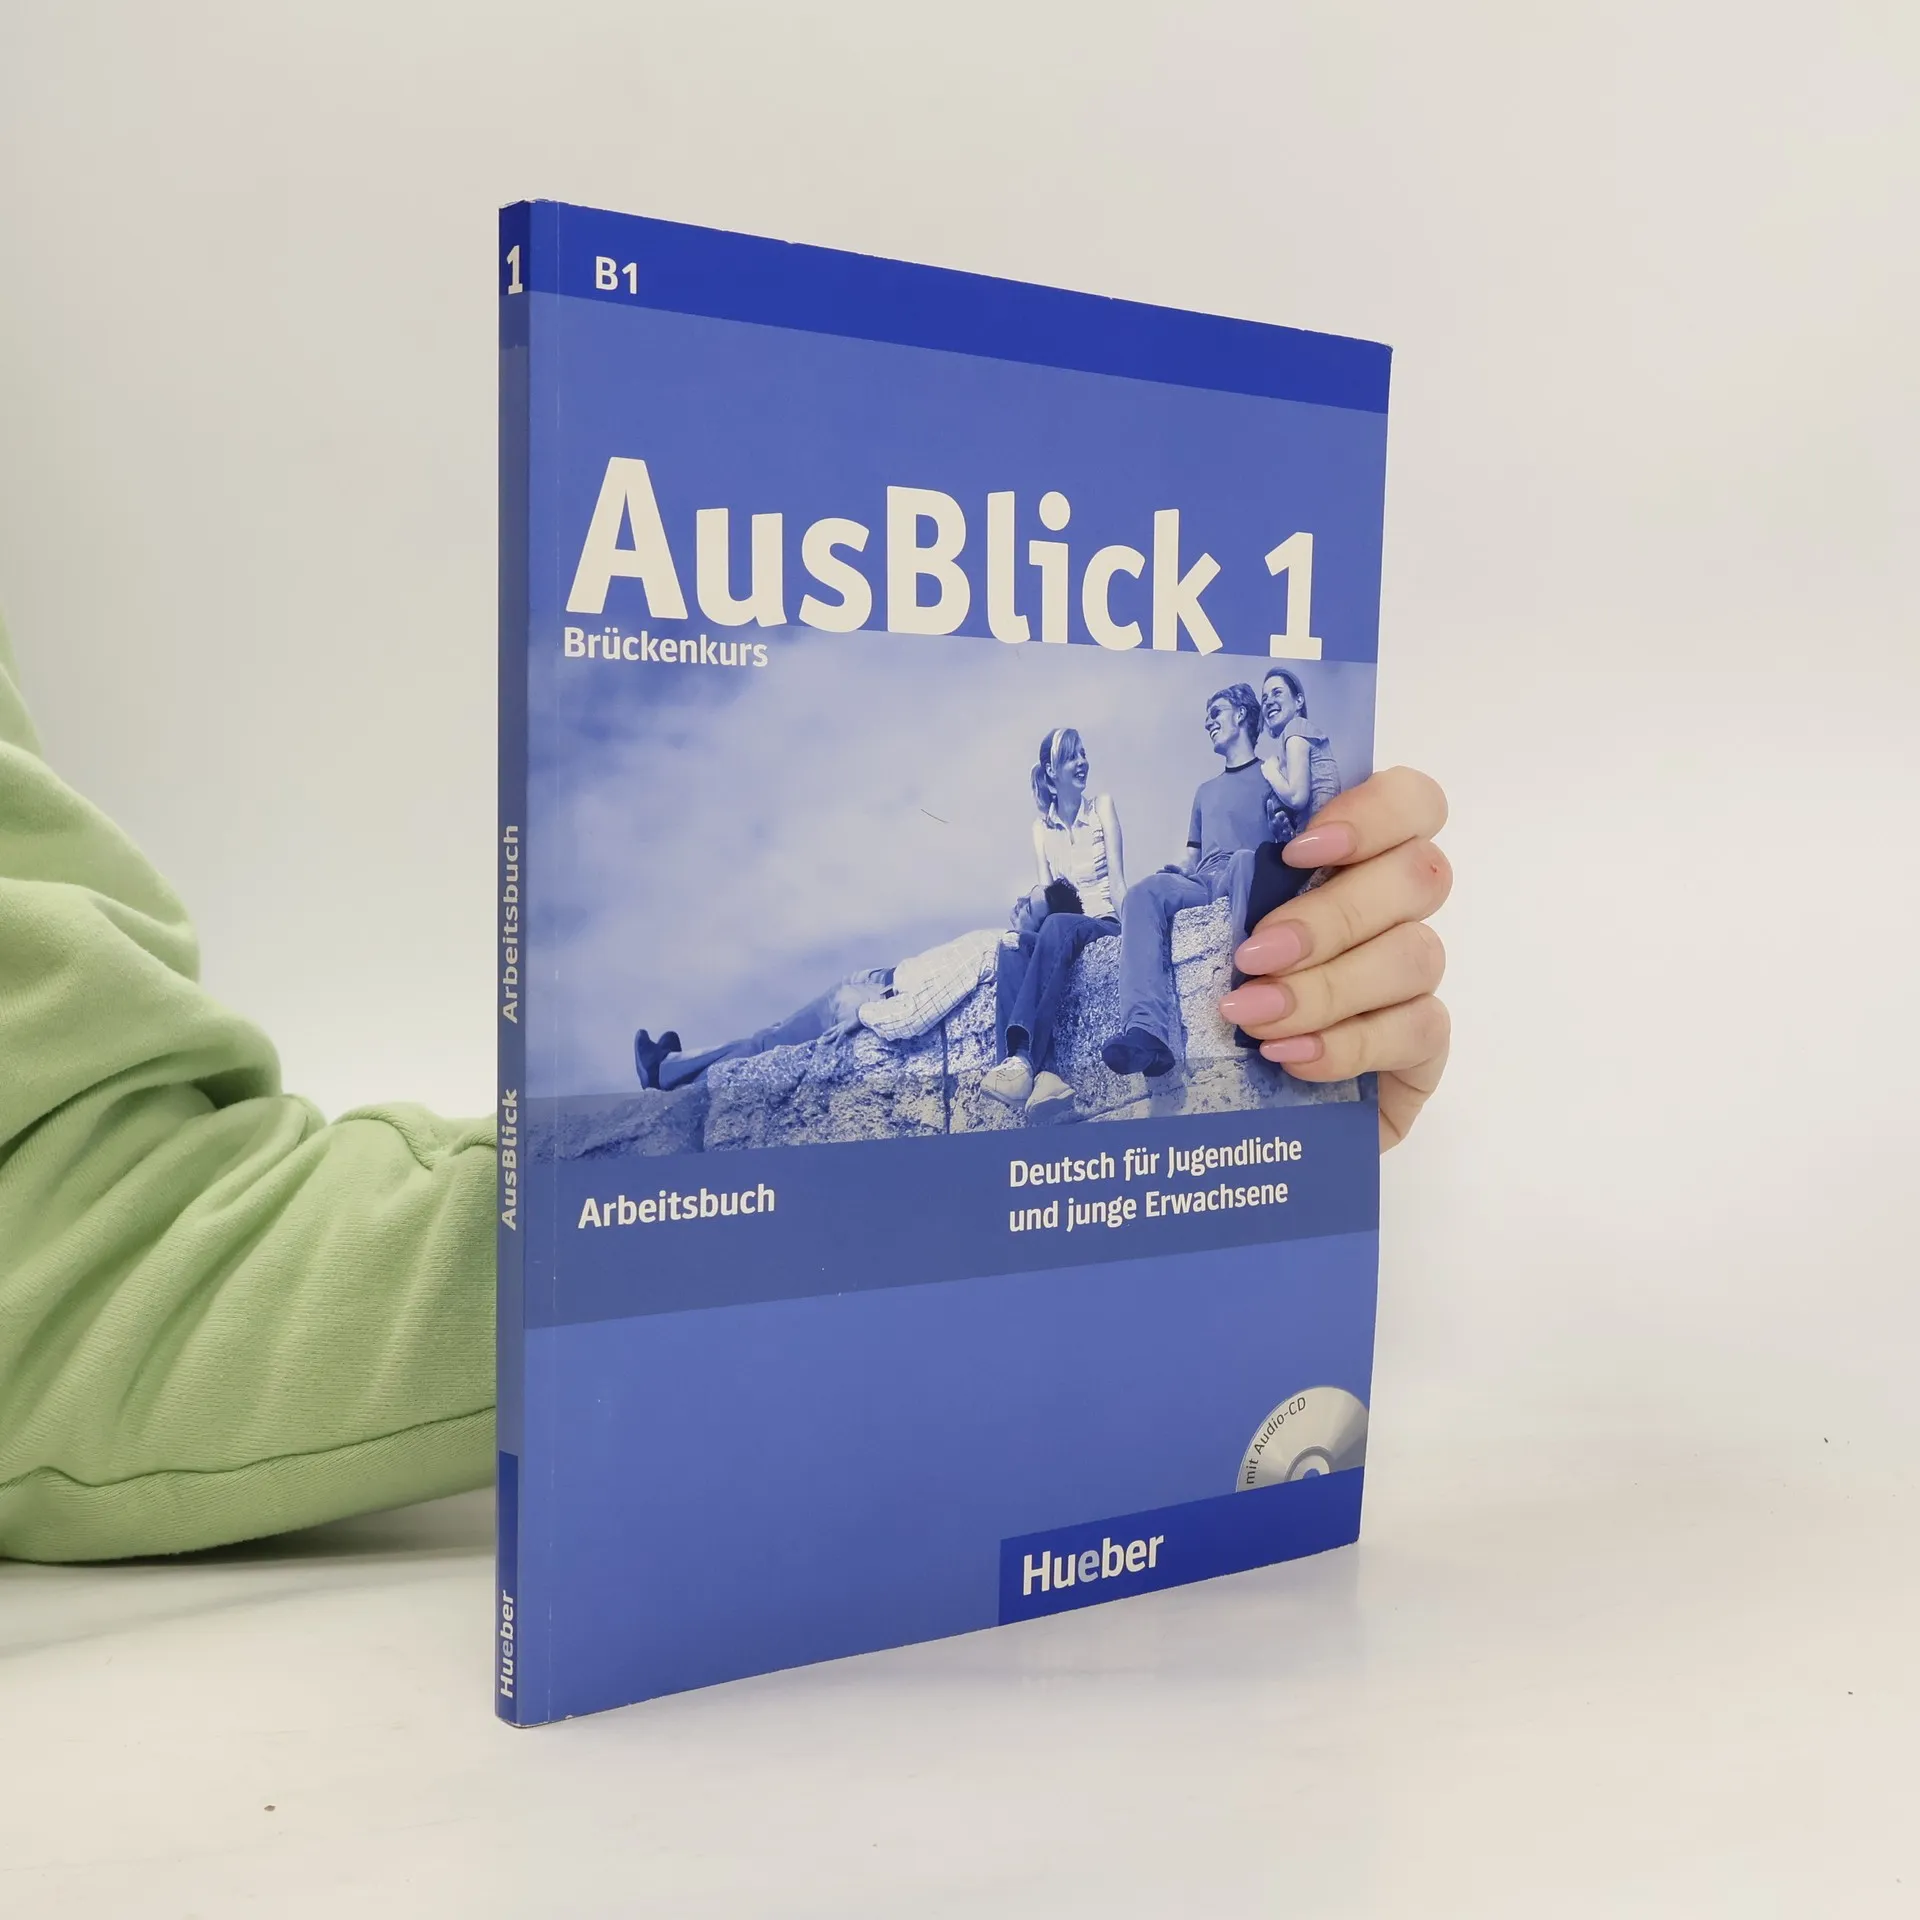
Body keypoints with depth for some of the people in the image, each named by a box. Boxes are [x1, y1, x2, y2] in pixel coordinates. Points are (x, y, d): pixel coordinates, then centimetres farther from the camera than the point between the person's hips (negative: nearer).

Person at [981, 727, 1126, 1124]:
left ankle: (1021, 1057, -53)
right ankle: (1044, 1074, -53)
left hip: (1104, 924, -3)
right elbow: (1045, 893, 6)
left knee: (1057, 927, -38)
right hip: (1058, 930, 3)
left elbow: (1118, 878, -3)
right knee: (1013, 947, -32)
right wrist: (1030, 905, -19)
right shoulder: (1041, 827, 14)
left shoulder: (1102, 807, 6)